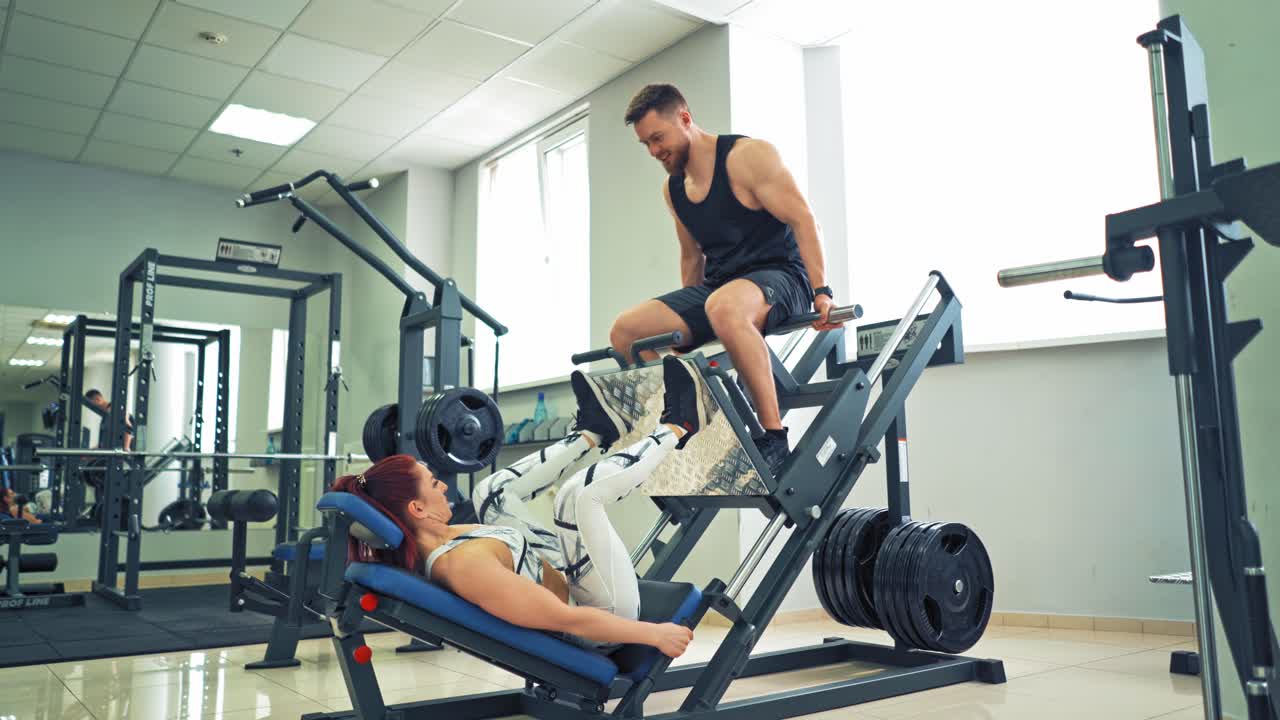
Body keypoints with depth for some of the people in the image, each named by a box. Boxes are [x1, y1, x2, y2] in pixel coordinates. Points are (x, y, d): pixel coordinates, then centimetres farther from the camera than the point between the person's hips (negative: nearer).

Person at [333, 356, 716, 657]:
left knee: (491, 489, 12)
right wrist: (655, 633, -25)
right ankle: (677, 427, -2)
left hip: (559, 578, 9)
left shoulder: (418, 551, -9)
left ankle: (597, 430, 22)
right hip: (604, 615, -9)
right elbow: (567, 620, -32)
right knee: (578, 494, -28)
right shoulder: (466, 565, -35)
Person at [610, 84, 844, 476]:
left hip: (780, 277, -7)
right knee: (625, 332, -11)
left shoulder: (748, 155, -8)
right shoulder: (672, 188, 14)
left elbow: (803, 220, -13)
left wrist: (822, 292, -21)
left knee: (725, 308, -43)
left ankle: (774, 436, -32)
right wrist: (687, 319, 23)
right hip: (718, 286, 7)